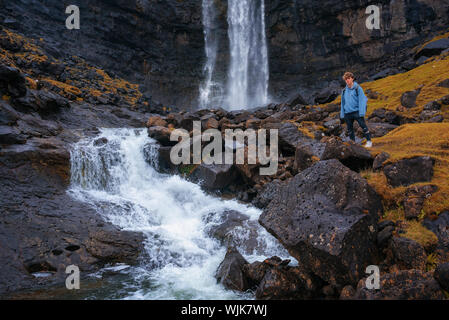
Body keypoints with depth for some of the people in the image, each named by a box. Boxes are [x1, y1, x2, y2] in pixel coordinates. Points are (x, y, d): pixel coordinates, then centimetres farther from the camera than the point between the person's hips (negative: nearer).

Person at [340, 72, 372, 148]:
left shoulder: (358, 88, -2)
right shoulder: (344, 91, 12)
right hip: (347, 113, 5)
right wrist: (342, 116, 15)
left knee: (363, 126, -7)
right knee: (350, 130, 8)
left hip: (356, 111, -5)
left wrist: (361, 114, -14)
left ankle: (369, 141, 4)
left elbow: (362, 101, -6)